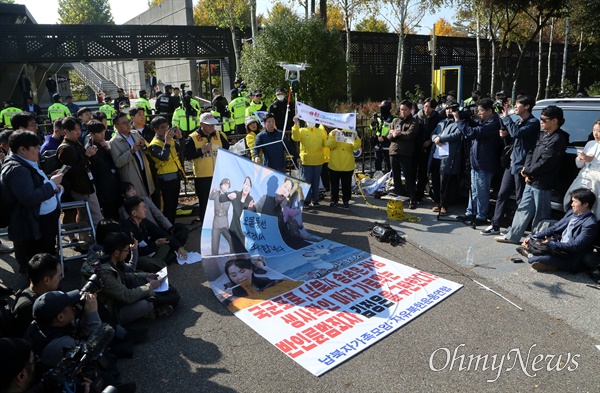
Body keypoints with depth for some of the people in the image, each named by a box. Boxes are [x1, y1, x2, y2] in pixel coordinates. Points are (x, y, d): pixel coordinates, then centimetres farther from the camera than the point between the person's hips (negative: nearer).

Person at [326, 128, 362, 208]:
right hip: (334, 165, 1)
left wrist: (356, 138, -27)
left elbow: (356, 147, -10)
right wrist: (333, 136, -24)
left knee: (346, 184, 8)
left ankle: (346, 200, 20)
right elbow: (329, 145, -11)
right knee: (334, 184, 10)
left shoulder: (351, 134, 2)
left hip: (347, 165, 0)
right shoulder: (333, 132, 3)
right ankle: (334, 200, 22)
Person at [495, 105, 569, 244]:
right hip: (531, 180, 9)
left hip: (542, 184, -9)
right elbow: (531, 152, 13)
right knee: (523, 209, 15)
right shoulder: (542, 135, 12)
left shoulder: (558, 139, -15)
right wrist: (526, 169, -3)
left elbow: (545, 162, -20)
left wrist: (527, 172, -10)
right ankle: (512, 236, 24)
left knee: (540, 214, 3)